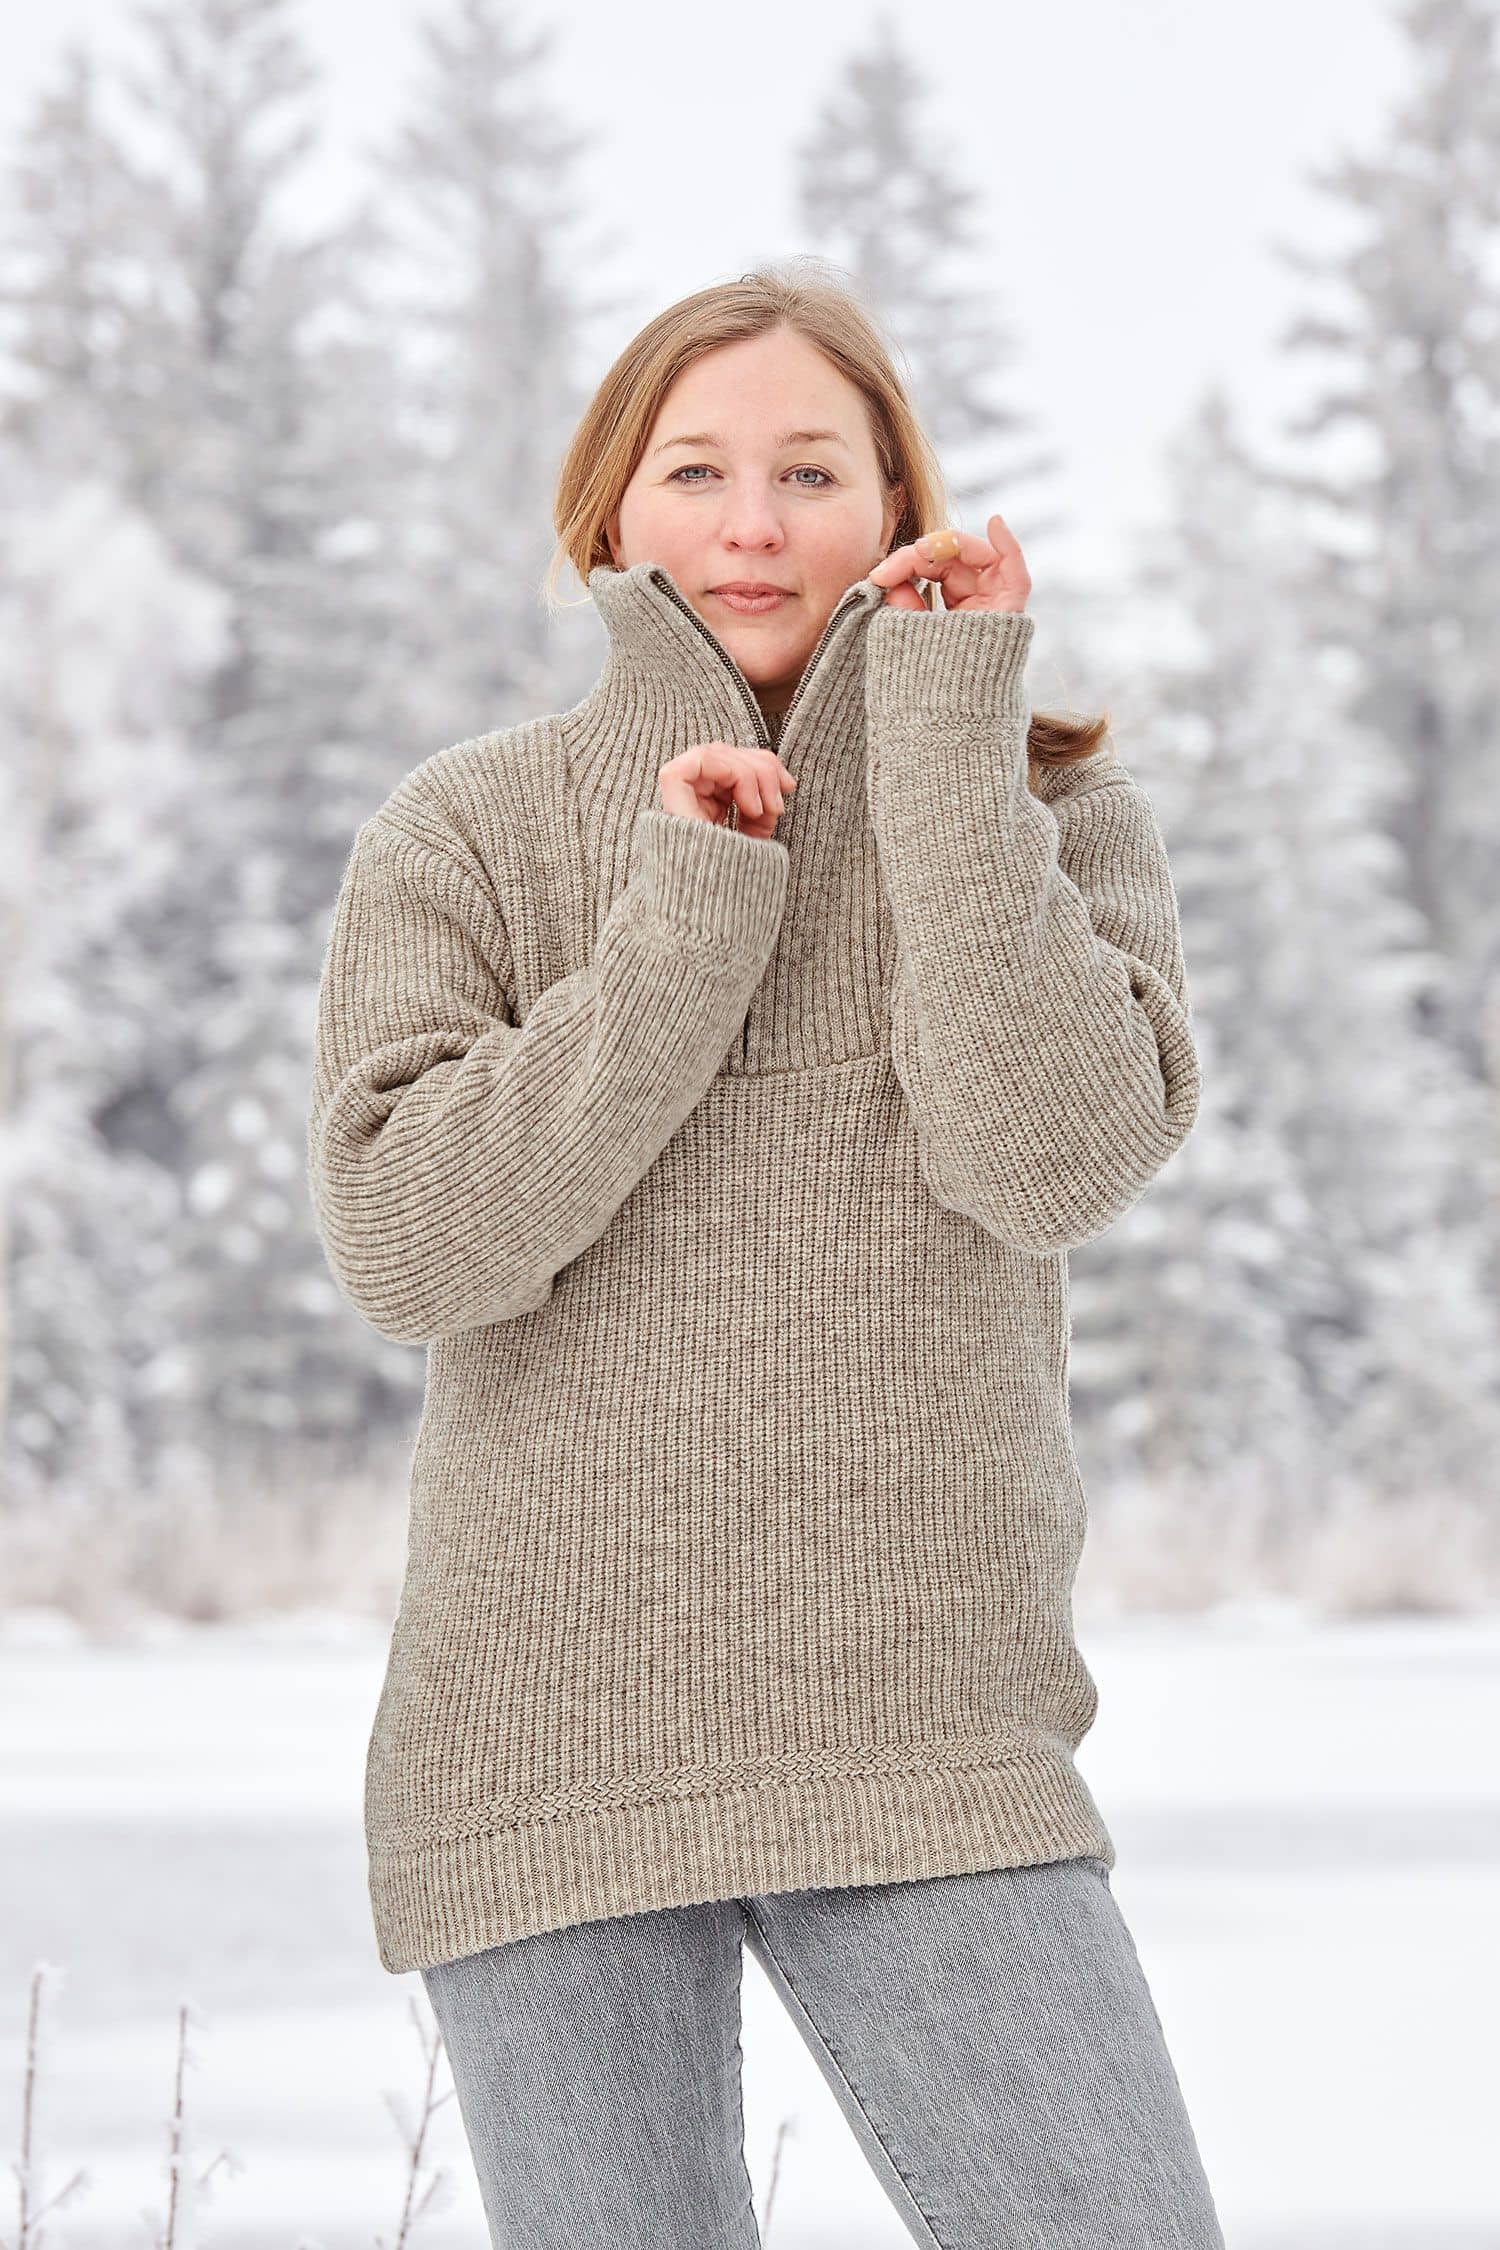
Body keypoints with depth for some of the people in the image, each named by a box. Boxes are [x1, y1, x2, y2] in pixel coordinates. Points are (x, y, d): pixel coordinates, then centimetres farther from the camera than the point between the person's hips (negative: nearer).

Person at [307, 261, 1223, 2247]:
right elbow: (406, 1244, -8)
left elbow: (1055, 1162, -12)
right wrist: (685, 923, -12)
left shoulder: (1055, 813, 7)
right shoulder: (461, 838, 5)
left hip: (924, 1743, 0)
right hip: (548, 1740, 0)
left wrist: (951, 745, -11)